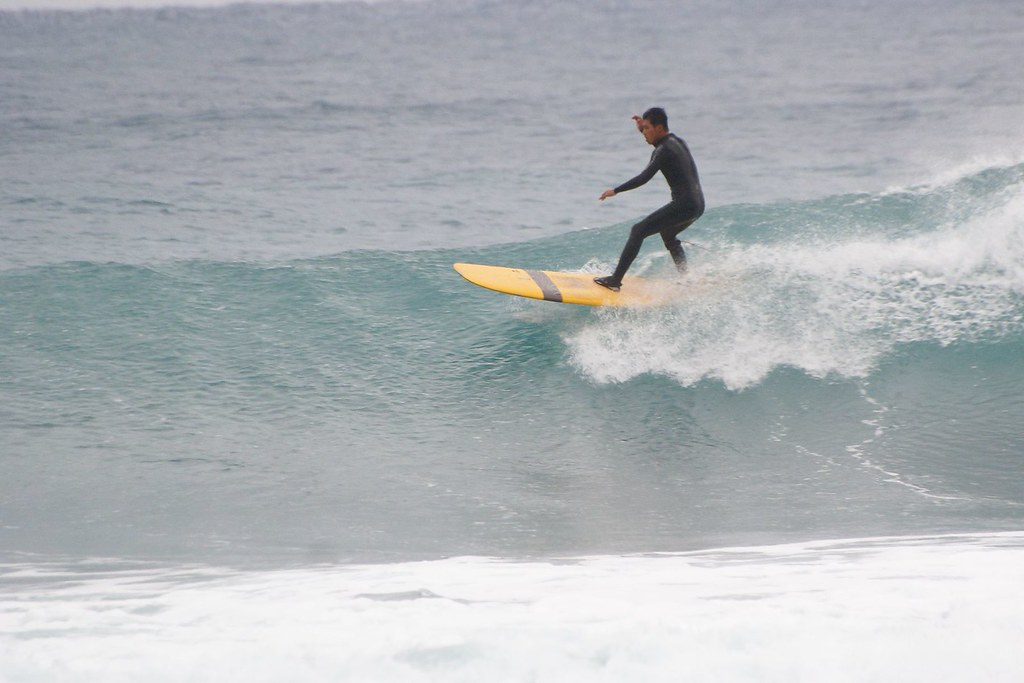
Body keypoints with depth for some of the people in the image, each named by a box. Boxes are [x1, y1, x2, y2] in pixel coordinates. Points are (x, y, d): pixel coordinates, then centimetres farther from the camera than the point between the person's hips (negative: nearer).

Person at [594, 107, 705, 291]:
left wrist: (616, 191, -12)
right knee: (667, 234, 34)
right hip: (698, 205, 10)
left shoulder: (664, 150, -12)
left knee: (638, 231, -11)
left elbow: (644, 177, -19)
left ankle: (616, 280, -16)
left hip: (684, 205, -10)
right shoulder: (677, 141, 16)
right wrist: (644, 126, 22)